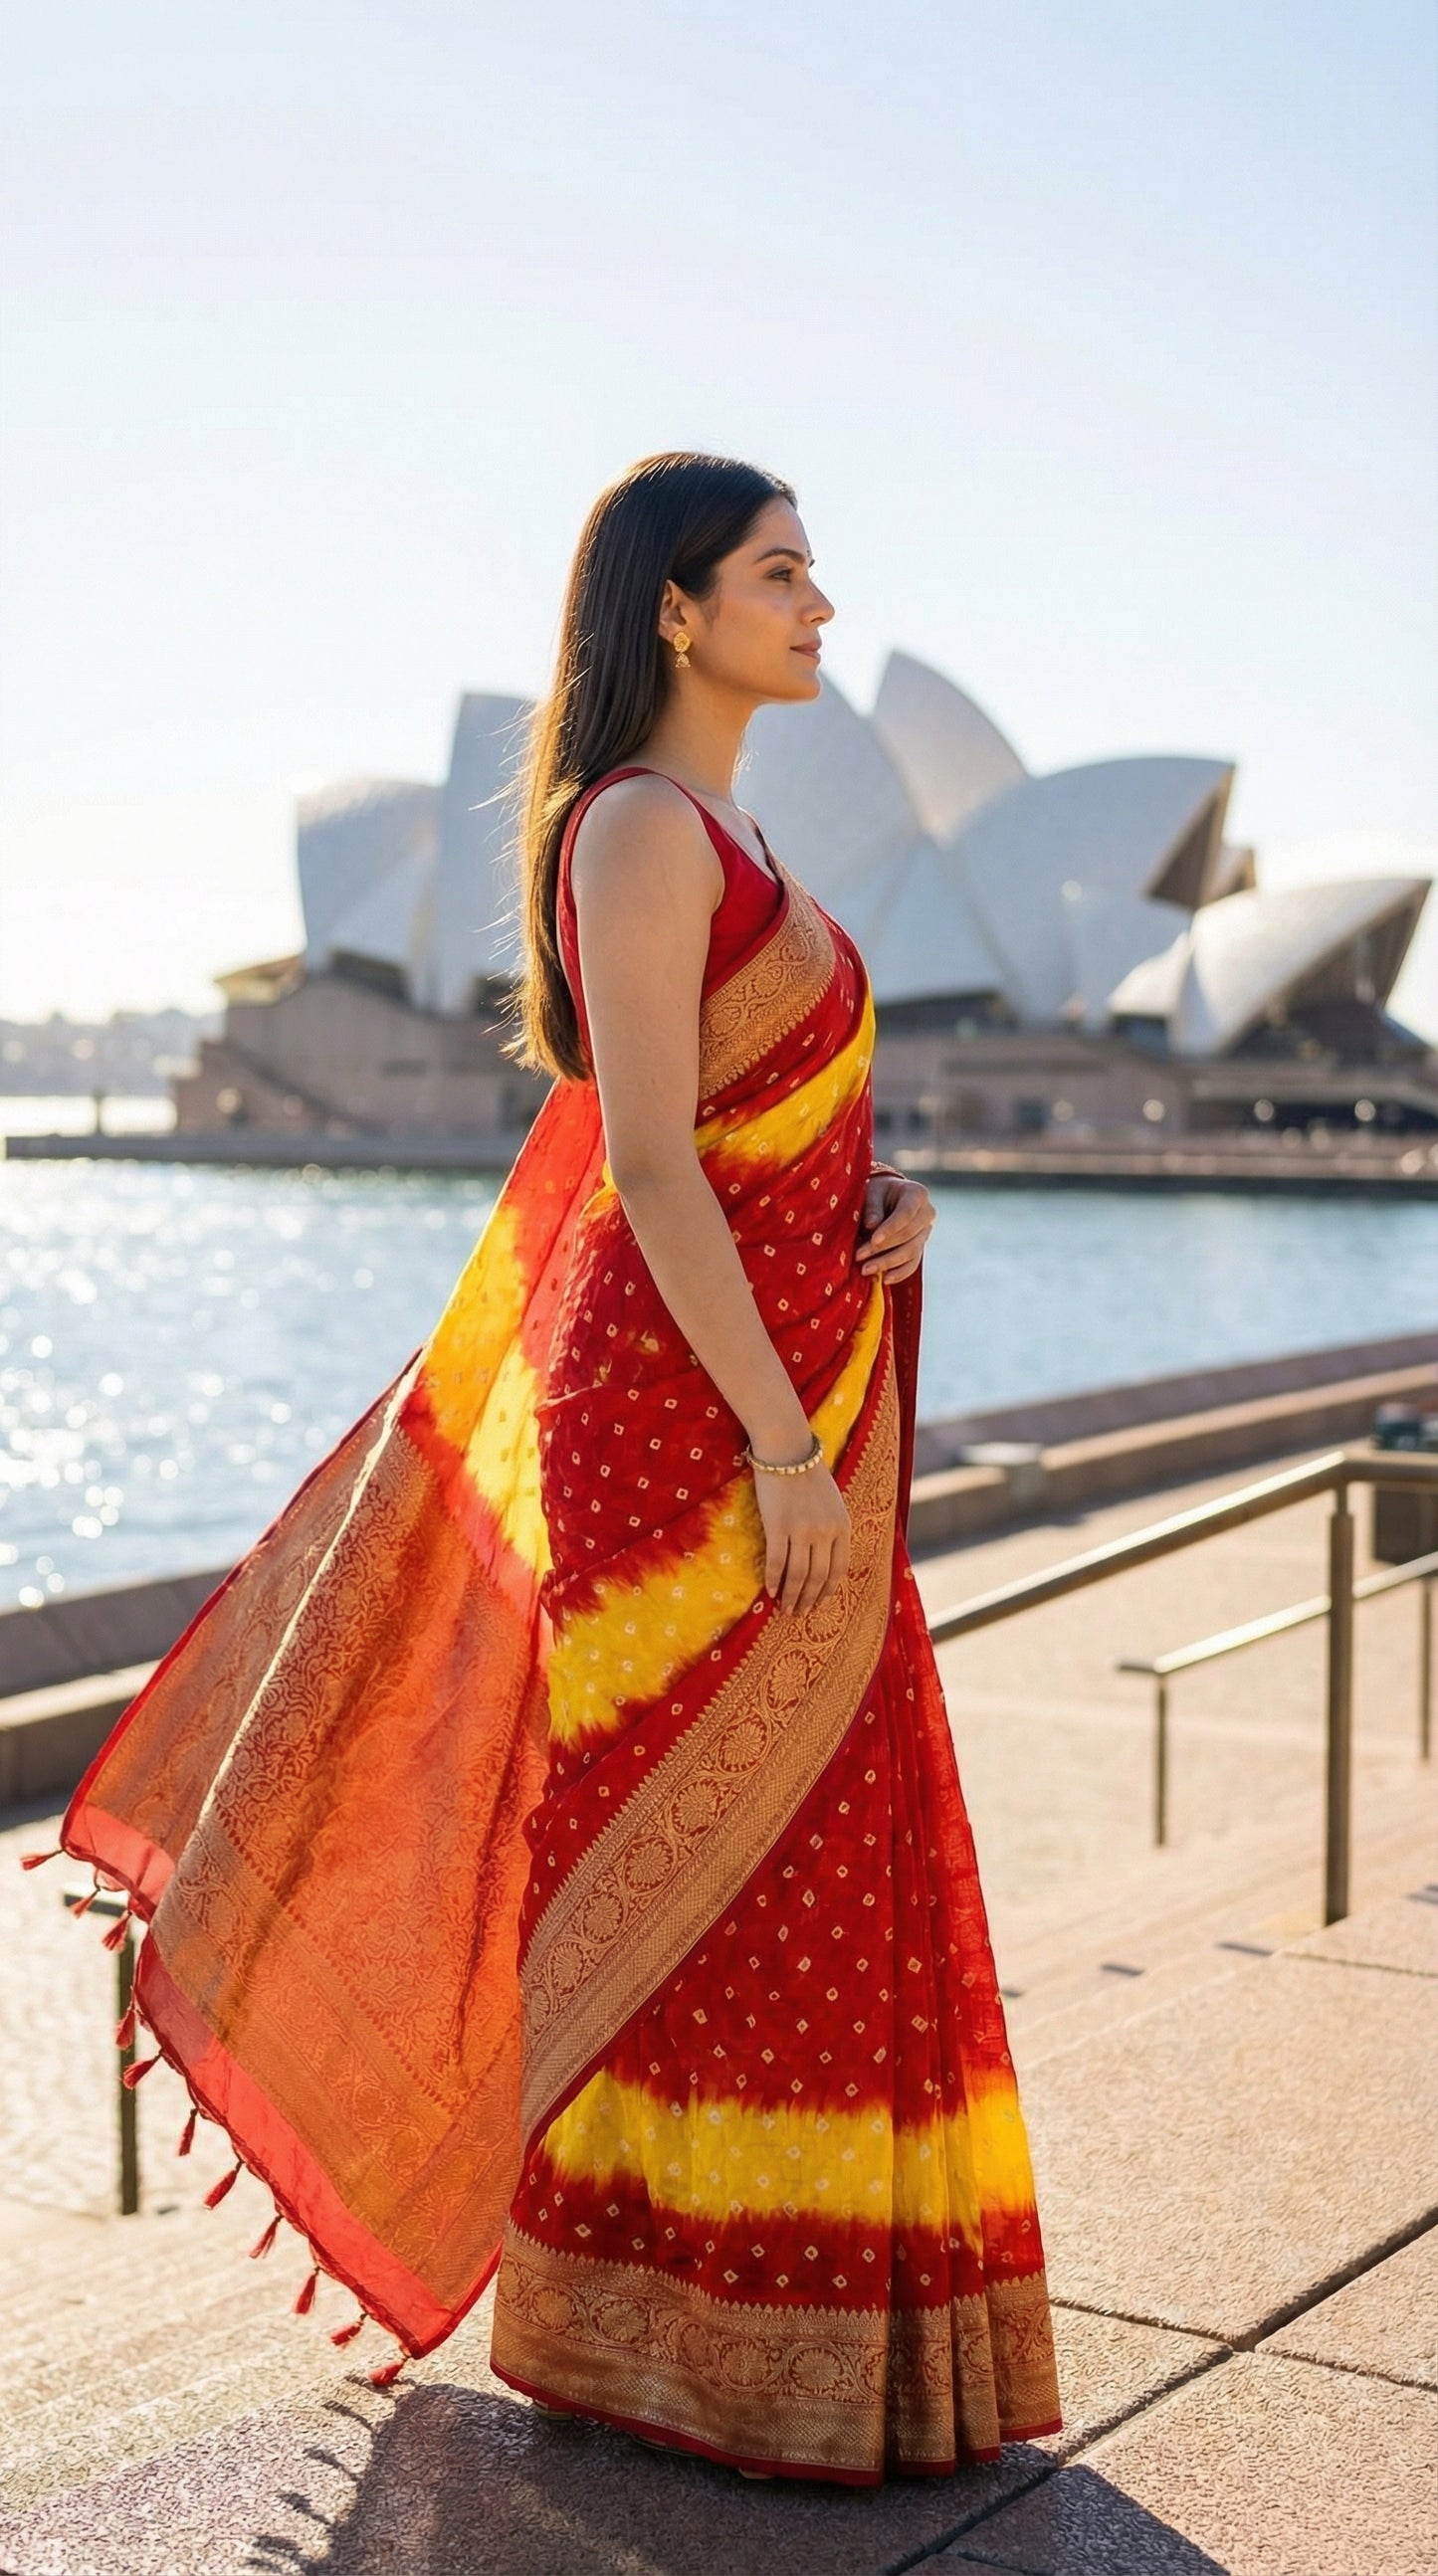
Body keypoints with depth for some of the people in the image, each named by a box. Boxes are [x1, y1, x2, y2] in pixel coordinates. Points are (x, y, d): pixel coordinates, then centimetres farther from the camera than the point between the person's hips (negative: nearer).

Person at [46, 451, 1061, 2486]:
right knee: (698, 1872, -1)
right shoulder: (642, 830, -13)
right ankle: (658, 2337, 12)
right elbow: (647, 1165, -20)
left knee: (788, 1868, 15)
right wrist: (786, 1445, -20)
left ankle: (745, 2291, 27)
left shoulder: (714, 837, 17)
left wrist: (890, 1204, 2)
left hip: (768, 1393, 10)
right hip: (698, 1411, -10)